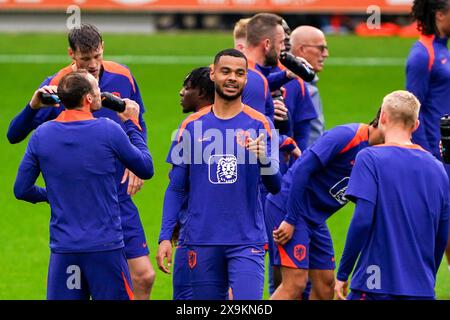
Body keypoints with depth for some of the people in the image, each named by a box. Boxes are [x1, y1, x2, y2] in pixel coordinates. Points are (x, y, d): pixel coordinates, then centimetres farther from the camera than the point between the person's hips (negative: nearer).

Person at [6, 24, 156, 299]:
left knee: (144, 276, -2)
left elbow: (138, 125, 18)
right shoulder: (57, 86, -11)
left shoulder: (122, 77, 0)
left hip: (120, 196, 3)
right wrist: (34, 106, -32)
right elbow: (15, 135, -14)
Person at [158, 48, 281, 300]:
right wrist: (165, 236, 0)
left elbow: (275, 187, -3)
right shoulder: (192, 126, 6)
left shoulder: (260, 124, 1)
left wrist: (265, 159, -24)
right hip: (202, 241, 2)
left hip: (247, 240, -2)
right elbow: (176, 189, 9)